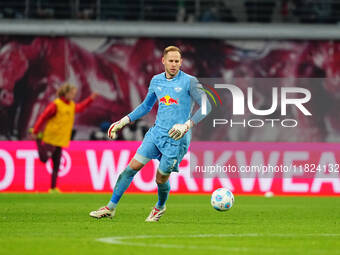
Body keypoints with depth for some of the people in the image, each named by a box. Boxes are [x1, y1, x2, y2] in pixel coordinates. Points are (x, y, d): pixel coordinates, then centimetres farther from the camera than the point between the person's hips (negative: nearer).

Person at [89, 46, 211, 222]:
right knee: (132, 167, -4)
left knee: (161, 178, 0)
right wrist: (124, 121, 18)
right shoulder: (156, 81, 10)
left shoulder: (189, 82, -7)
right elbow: (146, 106, 24)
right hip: (156, 132, 5)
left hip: (176, 138, -5)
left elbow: (206, 106, -10)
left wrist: (187, 125, -22)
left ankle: (160, 207, 32)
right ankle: (111, 207, 2)